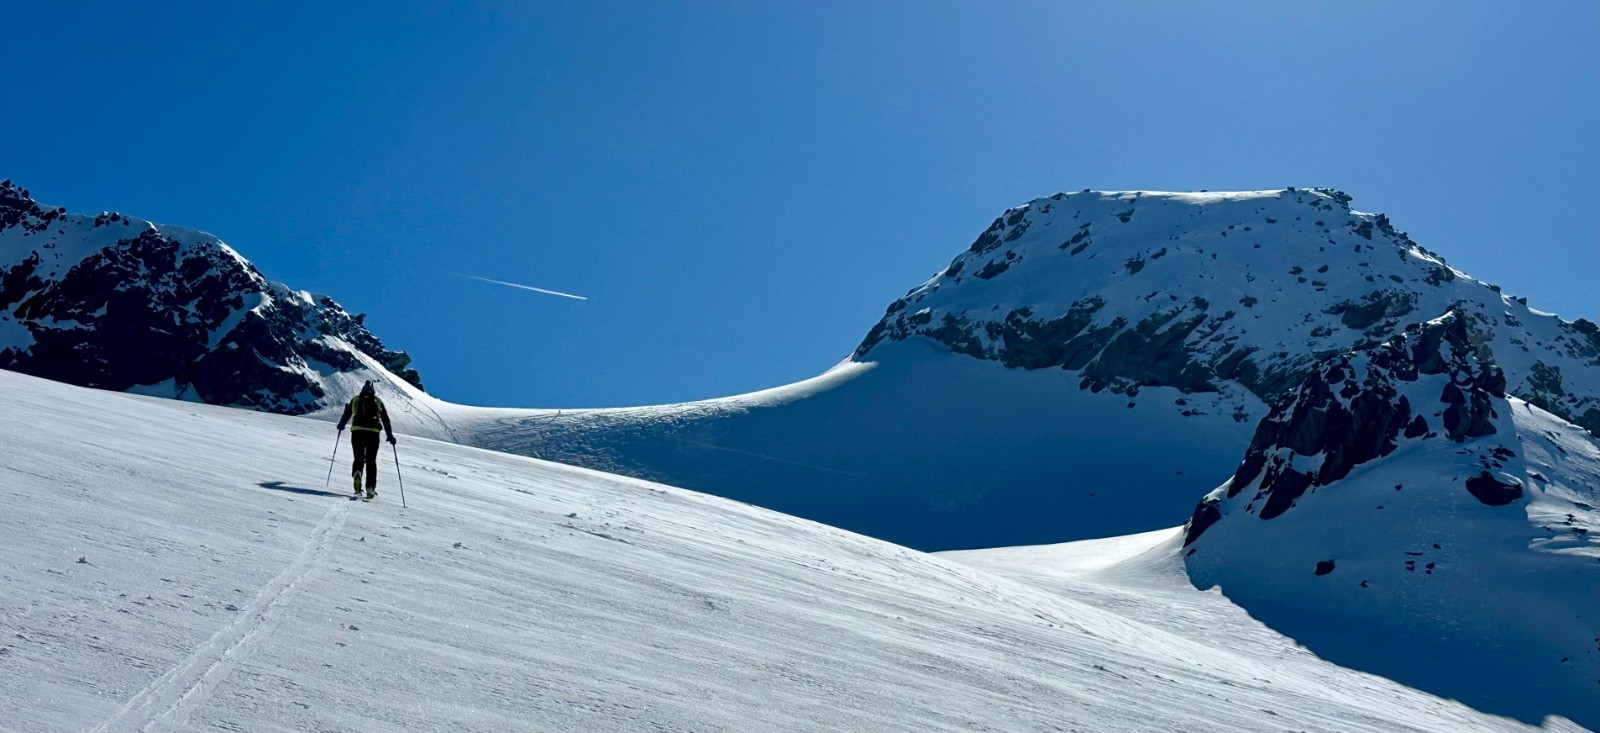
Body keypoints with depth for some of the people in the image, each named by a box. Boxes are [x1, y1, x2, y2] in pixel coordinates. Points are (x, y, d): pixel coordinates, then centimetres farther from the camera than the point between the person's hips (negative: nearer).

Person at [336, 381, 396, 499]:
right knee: (371, 461, 6)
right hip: (373, 432, 0)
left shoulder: (355, 400, 16)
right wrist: (390, 435, 16)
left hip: (357, 431, 0)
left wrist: (341, 425, 32)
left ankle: (357, 474, -24)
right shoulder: (378, 402, 16)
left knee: (358, 458, 7)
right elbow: (385, 419, 14)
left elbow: (346, 414, 17)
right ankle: (370, 488, -2)